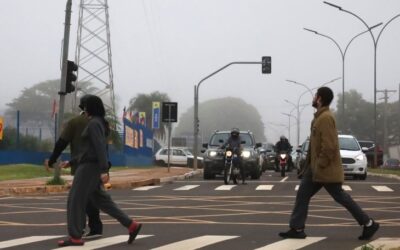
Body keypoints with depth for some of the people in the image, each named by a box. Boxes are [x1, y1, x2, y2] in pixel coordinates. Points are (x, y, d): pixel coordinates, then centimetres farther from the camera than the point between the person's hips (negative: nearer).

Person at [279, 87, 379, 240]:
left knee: (341, 197, -1)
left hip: (327, 169, -10)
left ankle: (368, 224, 8)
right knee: (302, 194, 7)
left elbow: (329, 146, -25)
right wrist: (311, 164, 19)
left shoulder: (326, 118, -19)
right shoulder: (319, 117, 12)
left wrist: (320, 165, -20)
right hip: (316, 169, 10)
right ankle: (297, 228, 10)